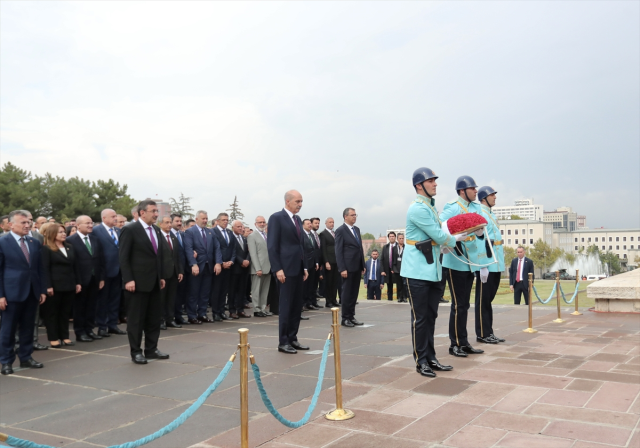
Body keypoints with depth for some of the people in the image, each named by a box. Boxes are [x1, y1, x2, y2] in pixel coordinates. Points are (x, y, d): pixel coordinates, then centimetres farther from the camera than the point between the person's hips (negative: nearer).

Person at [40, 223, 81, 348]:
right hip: (55, 286, -6)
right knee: (52, 312, 4)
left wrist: (78, 282, 9)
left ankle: (64, 336, 17)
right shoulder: (46, 249, -6)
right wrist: (48, 286, -17)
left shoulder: (70, 248, 14)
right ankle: (53, 338, 10)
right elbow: (45, 269, -12)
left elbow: (75, 266, 14)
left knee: (65, 312, 11)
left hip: (69, 286, 6)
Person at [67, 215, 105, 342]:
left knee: (91, 306, 11)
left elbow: (100, 260, 11)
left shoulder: (95, 239, 10)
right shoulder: (71, 240, -9)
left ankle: (89, 330, 21)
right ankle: (80, 333, 15)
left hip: (94, 279, 5)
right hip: (80, 280, -5)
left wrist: (101, 278, 7)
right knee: (79, 307, 6)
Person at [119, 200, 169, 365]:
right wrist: (128, 280, -18)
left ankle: (151, 349, 22)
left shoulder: (156, 230, 12)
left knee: (154, 318, 12)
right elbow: (123, 257, -12)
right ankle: (136, 352, 13)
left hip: (154, 282, 7)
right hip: (137, 282, -7)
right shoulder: (130, 230, -10)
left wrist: (161, 277, 13)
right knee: (136, 319, 3)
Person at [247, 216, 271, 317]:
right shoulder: (252, 236, -3)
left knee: (265, 290, 10)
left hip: (268, 267, 6)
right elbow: (253, 254, -9)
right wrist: (258, 269, -16)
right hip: (259, 268, -6)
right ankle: (257, 310, 5)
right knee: (256, 290, 0)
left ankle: (263, 309, 15)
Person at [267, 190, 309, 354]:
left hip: (298, 269, 8)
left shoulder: (298, 219, 16)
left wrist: (305, 267, 14)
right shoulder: (276, 217, -8)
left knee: (297, 306, 10)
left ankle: (292, 338, 20)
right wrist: (278, 269, -18)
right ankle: (283, 342, 6)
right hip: (286, 268, -8)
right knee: (286, 306, -3)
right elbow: (272, 246, -13)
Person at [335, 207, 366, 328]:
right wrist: (342, 269, -16)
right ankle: (345, 318, 8)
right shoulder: (340, 230, -7)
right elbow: (338, 251, -11)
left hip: (357, 267, 7)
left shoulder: (357, 229, 15)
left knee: (354, 293, 10)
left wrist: (363, 265, 13)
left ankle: (351, 316, 19)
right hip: (348, 267, -7)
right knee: (347, 293, 0)